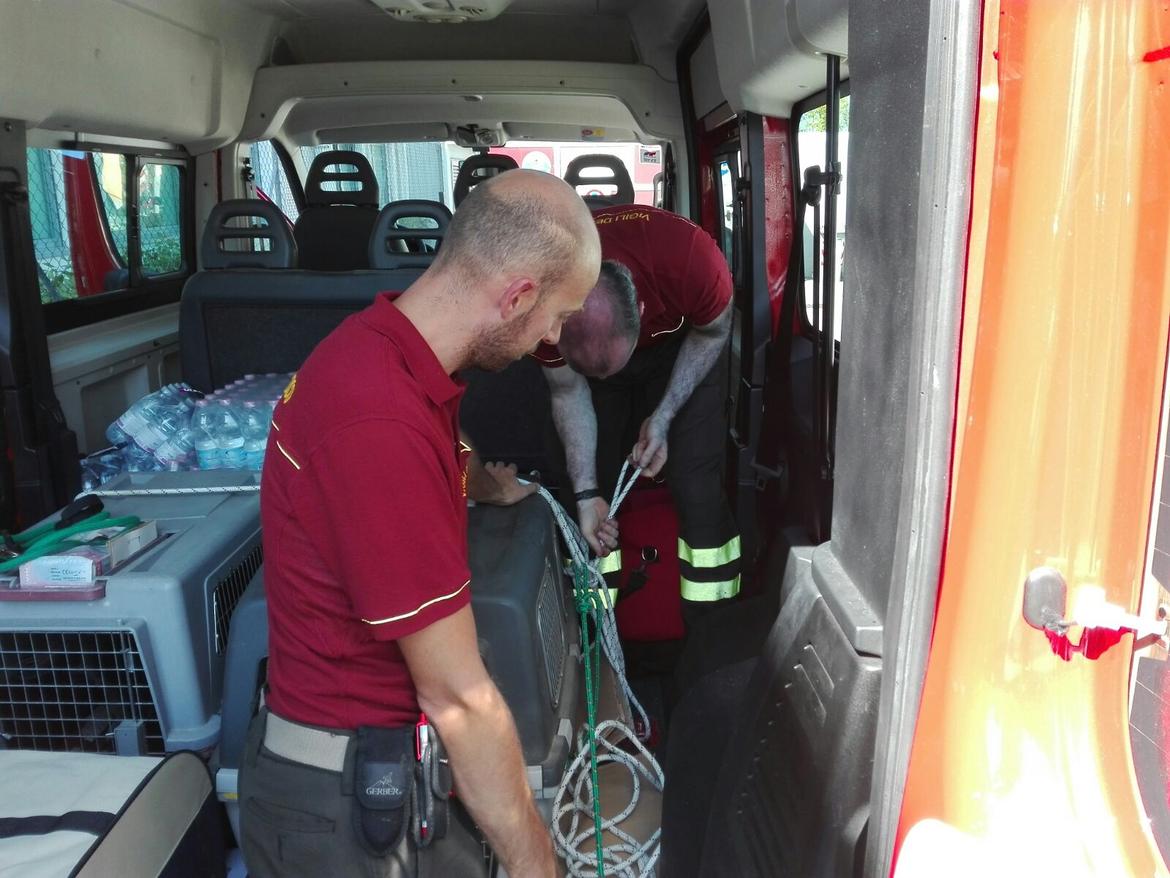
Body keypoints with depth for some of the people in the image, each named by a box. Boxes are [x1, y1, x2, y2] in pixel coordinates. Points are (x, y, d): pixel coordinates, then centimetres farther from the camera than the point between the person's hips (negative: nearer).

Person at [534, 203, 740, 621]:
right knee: (596, 474, -1)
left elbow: (713, 332, -15)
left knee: (696, 487, -10)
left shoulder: (690, 258, -40)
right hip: (584, 348, 2)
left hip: (685, 344, -1)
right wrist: (586, 493, -16)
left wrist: (663, 417, -21)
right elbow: (568, 393, -14)